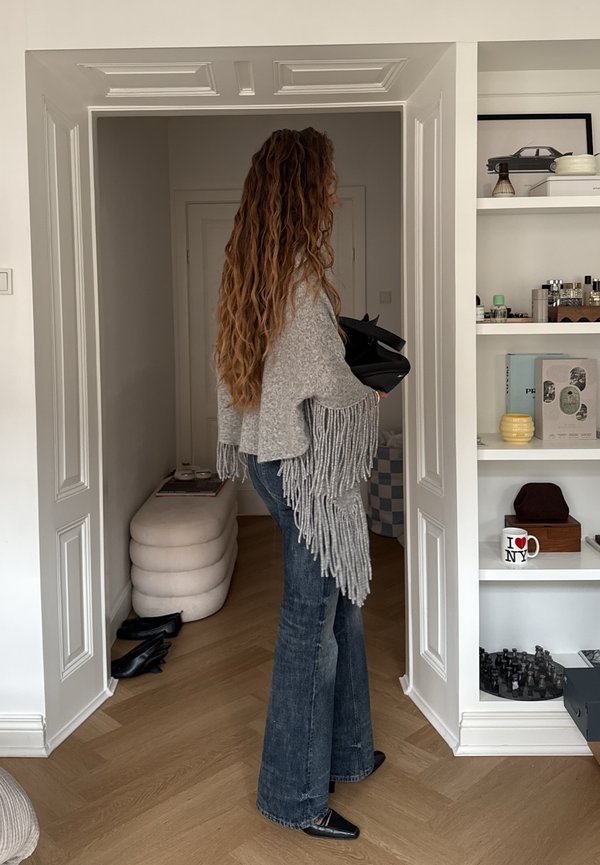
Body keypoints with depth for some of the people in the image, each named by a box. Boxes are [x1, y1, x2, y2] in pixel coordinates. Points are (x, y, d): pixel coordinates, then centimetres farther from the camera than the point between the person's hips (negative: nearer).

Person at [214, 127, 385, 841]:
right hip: (304, 462, -9)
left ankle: (343, 752, 39)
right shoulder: (300, 271, -20)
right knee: (312, 620, 3)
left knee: (338, 604, 21)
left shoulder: (252, 267, 8)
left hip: (270, 454, 9)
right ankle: (297, 796, 21)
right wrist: (373, 393, 1)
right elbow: (329, 384, -19)